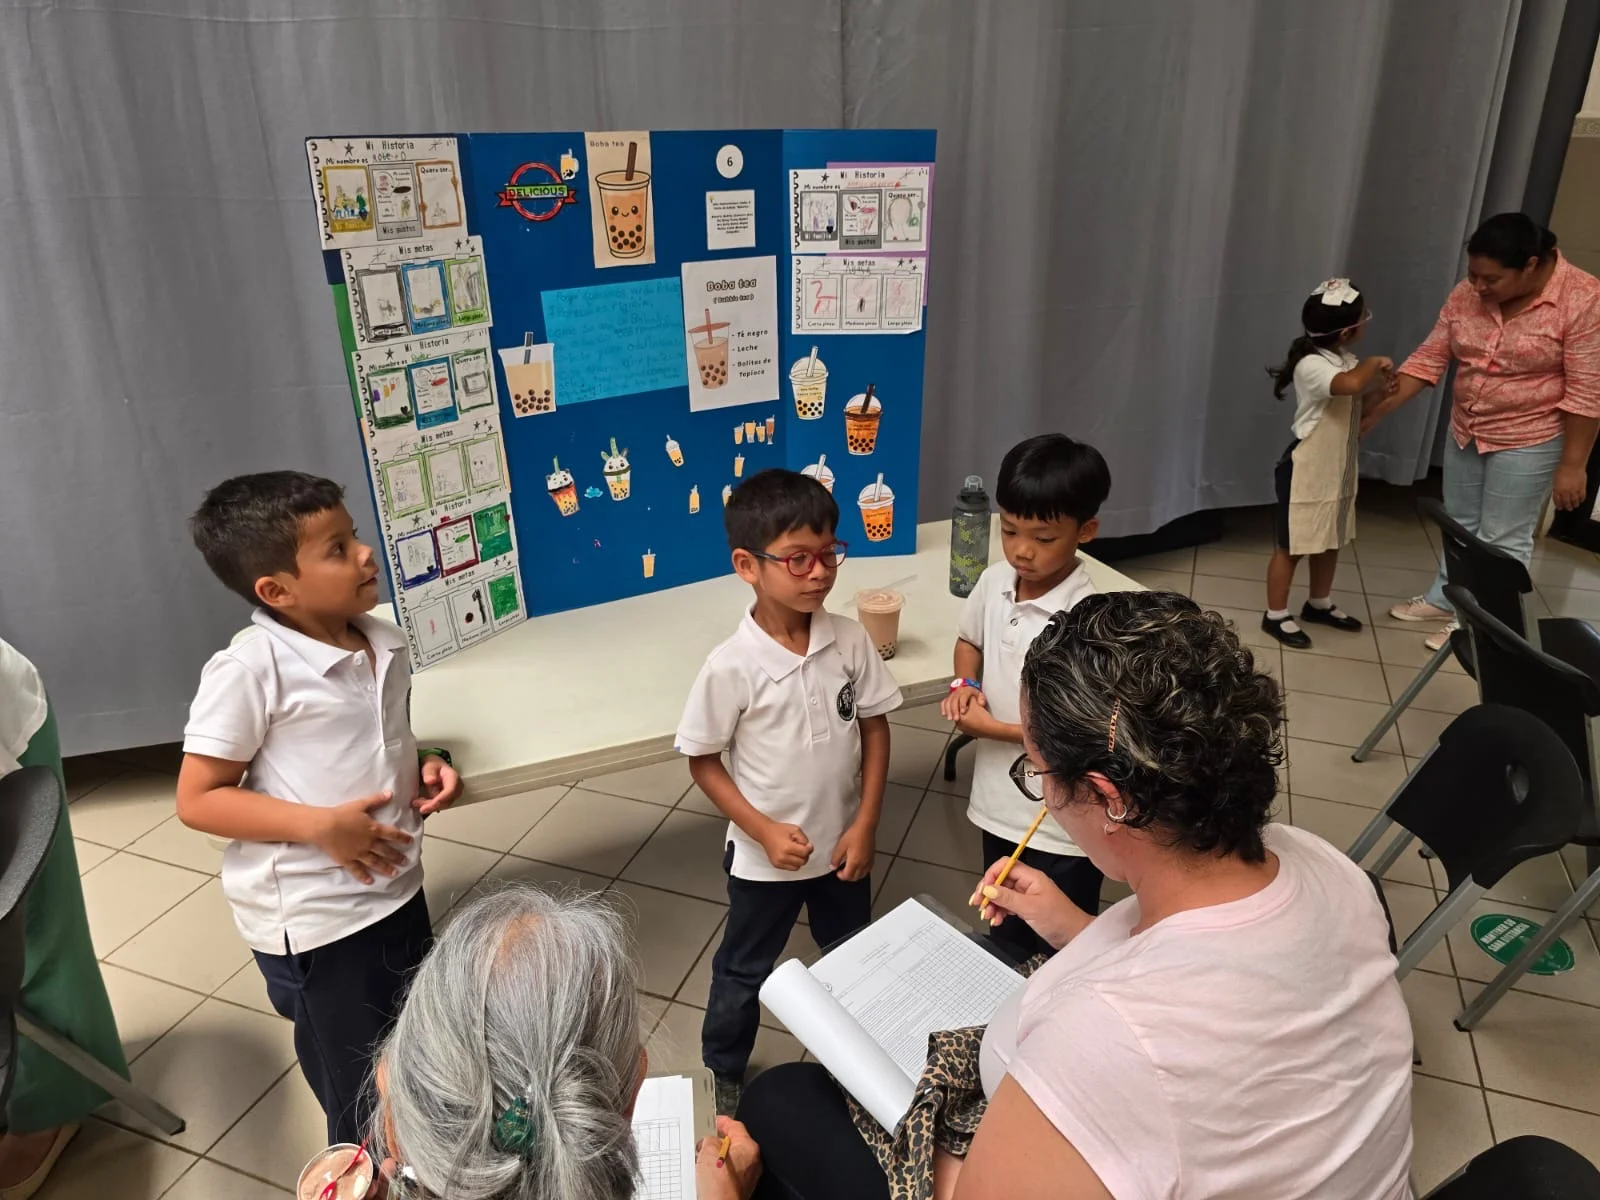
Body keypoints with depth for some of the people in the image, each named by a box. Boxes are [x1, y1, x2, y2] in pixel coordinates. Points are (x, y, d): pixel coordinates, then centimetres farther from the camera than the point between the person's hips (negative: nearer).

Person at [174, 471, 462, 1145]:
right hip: (315, 923, -6)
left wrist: (426, 766, -4)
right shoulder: (250, 669, -21)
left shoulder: (384, 643, -1)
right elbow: (198, 800, -17)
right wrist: (320, 826, -26)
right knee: (364, 1113, 14)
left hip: (397, 893, 7)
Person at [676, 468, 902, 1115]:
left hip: (843, 843, 4)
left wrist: (865, 824, -7)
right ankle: (725, 1072, 46)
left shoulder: (850, 640, -14)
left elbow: (874, 727, -4)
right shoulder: (731, 667, -24)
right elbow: (703, 763, -14)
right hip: (766, 856, -3)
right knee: (744, 971, 20)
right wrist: (763, 831, -19)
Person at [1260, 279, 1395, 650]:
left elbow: (1360, 406, 16)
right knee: (1291, 547, 2)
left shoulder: (1348, 362, 5)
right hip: (1305, 474, -9)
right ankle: (1276, 615, 14)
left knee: (1330, 542, 20)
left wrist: (1379, 384, -4)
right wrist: (1373, 364, -21)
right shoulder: (1312, 365, -23)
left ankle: (1319, 605, 37)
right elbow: (1350, 385, -42)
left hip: (1339, 472, 9)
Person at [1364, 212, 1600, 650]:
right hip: (1465, 431, 6)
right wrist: (1378, 407, -11)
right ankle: (1444, 599, 37)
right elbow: (1430, 357, -2)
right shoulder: (1467, 294, -7)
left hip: (1529, 441, -6)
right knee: (1459, 524, 20)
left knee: (1503, 539, 6)